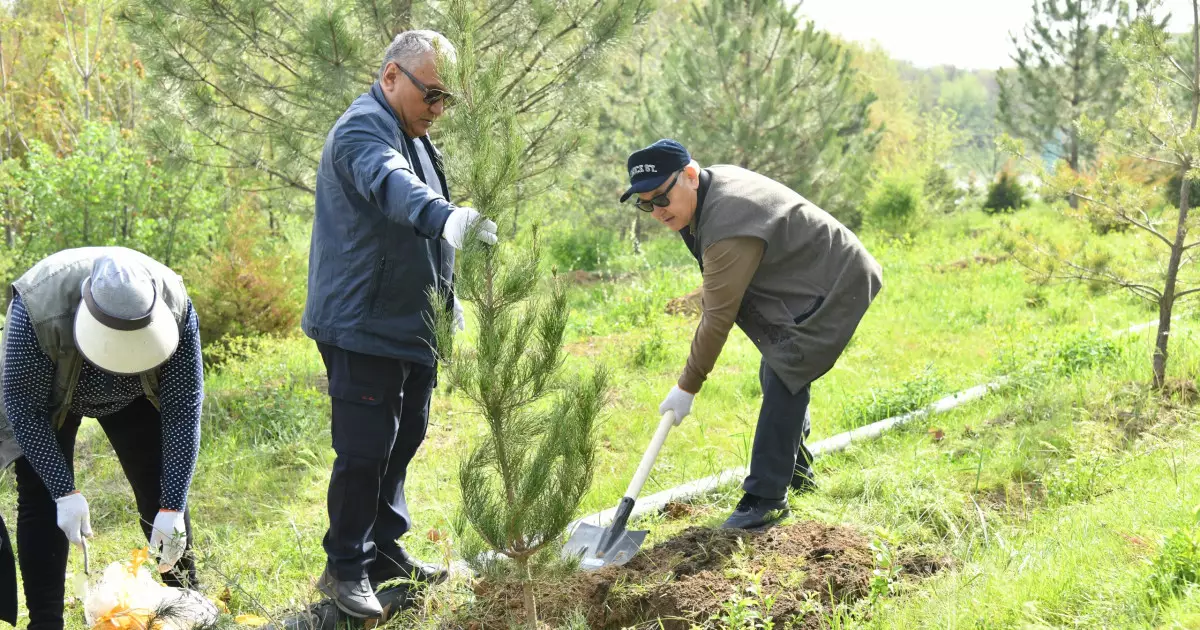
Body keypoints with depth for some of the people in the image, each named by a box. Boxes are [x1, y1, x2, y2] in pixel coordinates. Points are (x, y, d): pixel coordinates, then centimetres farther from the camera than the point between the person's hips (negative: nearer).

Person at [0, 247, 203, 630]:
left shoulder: (175, 308, -34)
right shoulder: (38, 309, -41)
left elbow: (182, 409, -28)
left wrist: (173, 508, -30)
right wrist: (65, 493, -34)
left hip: (134, 394, 2)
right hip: (46, 396, -2)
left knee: (163, 491, 0)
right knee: (41, 501, -12)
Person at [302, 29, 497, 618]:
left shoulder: (412, 137, 17)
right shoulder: (363, 129, -17)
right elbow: (392, 185, -41)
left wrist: (449, 300, 30)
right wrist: (446, 218, -59)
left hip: (410, 326, 10)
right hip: (362, 328, -10)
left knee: (403, 441, 17)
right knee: (365, 451, -7)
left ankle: (385, 549, 30)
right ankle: (345, 569, 5)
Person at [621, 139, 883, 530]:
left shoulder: (728, 227, -34)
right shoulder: (715, 181, -3)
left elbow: (718, 317, -29)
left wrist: (688, 386, -22)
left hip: (836, 289, -11)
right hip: (805, 283, 11)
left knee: (783, 381, -19)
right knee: (777, 376, 19)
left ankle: (766, 498, -15)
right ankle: (796, 471, 37)